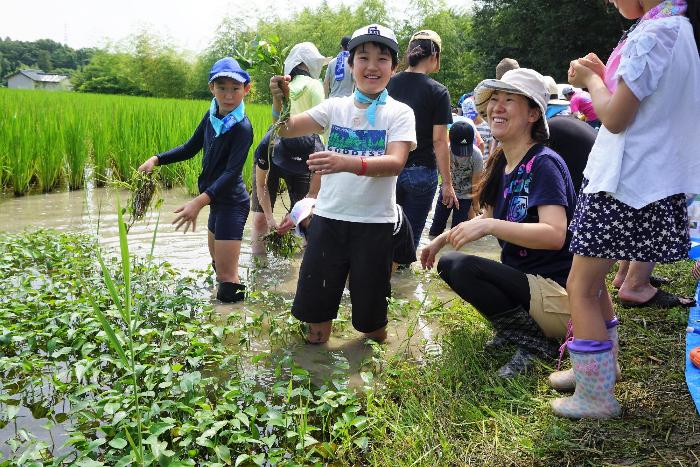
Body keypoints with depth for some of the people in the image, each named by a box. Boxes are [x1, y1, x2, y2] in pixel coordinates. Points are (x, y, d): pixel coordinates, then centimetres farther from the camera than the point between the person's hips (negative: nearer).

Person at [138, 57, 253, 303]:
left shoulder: (242, 128, -21)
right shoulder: (212, 115, 2)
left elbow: (232, 172, -28)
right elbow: (190, 148, 12)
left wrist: (199, 202, -37)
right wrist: (156, 159, 0)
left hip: (232, 202, -9)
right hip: (218, 200, 9)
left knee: (226, 275, -9)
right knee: (217, 262, 25)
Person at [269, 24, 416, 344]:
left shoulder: (399, 113, -3)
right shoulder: (336, 107, 6)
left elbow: (395, 162, -19)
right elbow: (287, 130, 3)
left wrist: (348, 162, -36)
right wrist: (280, 102, -19)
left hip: (374, 222, -2)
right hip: (328, 217, 3)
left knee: (370, 306, 10)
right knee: (315, 297, 11)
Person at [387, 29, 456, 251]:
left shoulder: (389, 84, 3)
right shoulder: (437, 92, -9)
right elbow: (439, 141, -11)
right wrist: (447, 183, -6)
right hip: (421, 172, -4)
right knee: (411, 236, 7)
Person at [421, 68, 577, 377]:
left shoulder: (544, 164, -17)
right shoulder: (501, 163, 8)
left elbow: (555, 235, -30)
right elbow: (489, 218, 23)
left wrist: (488, 226, -33)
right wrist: (444, 238, 15)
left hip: (558, 293, -9)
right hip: (525, 278, 9)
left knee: (465, 268, -24)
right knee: (448, 263, 8)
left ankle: (535, 341, -9)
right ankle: (517, 326, 7)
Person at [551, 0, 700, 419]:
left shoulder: (653, 34, -17)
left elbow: (616, 118, -17)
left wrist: (591, 80, -1)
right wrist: (605, 76, 10)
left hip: (622, 183, -10)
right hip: (657, 179, 10)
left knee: (581, 287, -3)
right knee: (591, 278, 20)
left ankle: (597, 397, 5)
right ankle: (598, 368, 33)